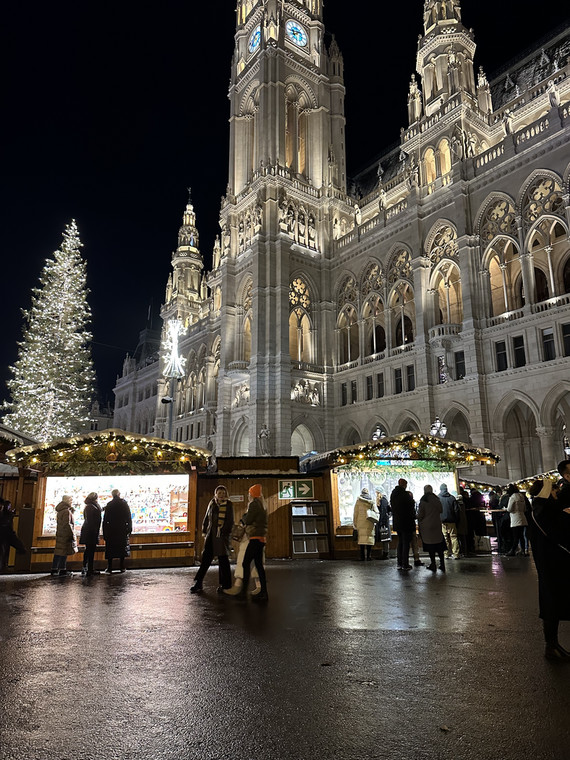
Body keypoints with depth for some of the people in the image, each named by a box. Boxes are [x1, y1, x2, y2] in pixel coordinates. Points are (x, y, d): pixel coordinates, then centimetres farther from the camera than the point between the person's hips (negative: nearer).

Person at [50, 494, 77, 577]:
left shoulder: (60, 510, 13)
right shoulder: (67, 511, -16)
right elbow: (67, 524, -20)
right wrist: (72, 534, -16)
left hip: (59, 534, 9)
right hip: (65, 535, -9)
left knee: (58, 552, 13)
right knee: (64, 552, -5)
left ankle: (54, 570, 19)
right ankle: (62, 571, -2)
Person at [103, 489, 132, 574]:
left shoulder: (109, 505, -4)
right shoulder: (124, 504, -2)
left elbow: (105, 519, -3)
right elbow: (129, 517, -1)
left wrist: (104, 532, 2)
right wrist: (129, 529, 6)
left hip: (111, 529, -1)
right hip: (122, 529, 1)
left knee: (110, 549, 6)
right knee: (122, 548, 9)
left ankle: (109, 568, 5)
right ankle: (122, 567, 11)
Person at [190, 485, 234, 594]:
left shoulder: (228, 504, -1)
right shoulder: (212, 503, 11)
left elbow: (230, 521, -4)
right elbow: (206, 518, 16)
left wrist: (224, 532, -14)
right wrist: (204, 531, 11)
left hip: (222, 536, -4)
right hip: (211, 535, 4)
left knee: (223, 559, 3)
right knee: (205, 558, 5)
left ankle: (224, 585, 13)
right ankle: (198, 584, 11)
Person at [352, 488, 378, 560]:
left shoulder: (358, 501, 1)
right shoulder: (372, 502, 7)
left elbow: (355, 513, 1)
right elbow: (377, 513, 4)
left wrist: (354, 524, 5)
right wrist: (375, 521, 12)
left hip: (361, 523, -1)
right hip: (370, 524, 1)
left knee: (361, 538, 0)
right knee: (370, 538, 6)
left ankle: (362, 556, -4)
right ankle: (369, 556, 3)